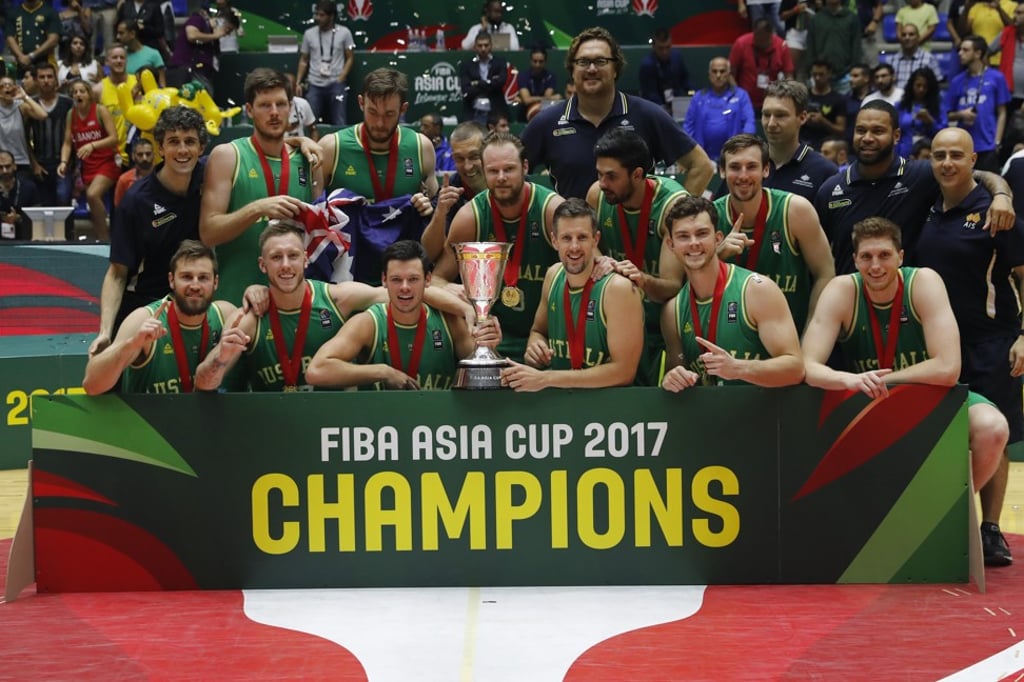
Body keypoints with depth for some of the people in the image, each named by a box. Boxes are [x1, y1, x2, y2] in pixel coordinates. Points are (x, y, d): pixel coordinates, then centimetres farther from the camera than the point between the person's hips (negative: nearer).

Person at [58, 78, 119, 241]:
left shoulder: (100, 110, -8)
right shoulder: (71, 114, 5)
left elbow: (114, 138, -16)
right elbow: (67, 143, 4)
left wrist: (92, 145, -29)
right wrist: (64, 162, -13)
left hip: (107, 162, -5)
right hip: (87, 165, 5)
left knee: (92, 195, -26)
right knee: (94, 204, 7)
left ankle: (104, 236, -14)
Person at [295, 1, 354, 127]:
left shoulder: (344, 33, 0)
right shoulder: (309, 34, 6)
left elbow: (350, 58, 3)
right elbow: (303, 61, 13)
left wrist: (340, 79, -8)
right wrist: (298, 82, 3)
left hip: (335, 84, -2)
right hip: (314, 84, 2)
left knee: (338, 123, -1)